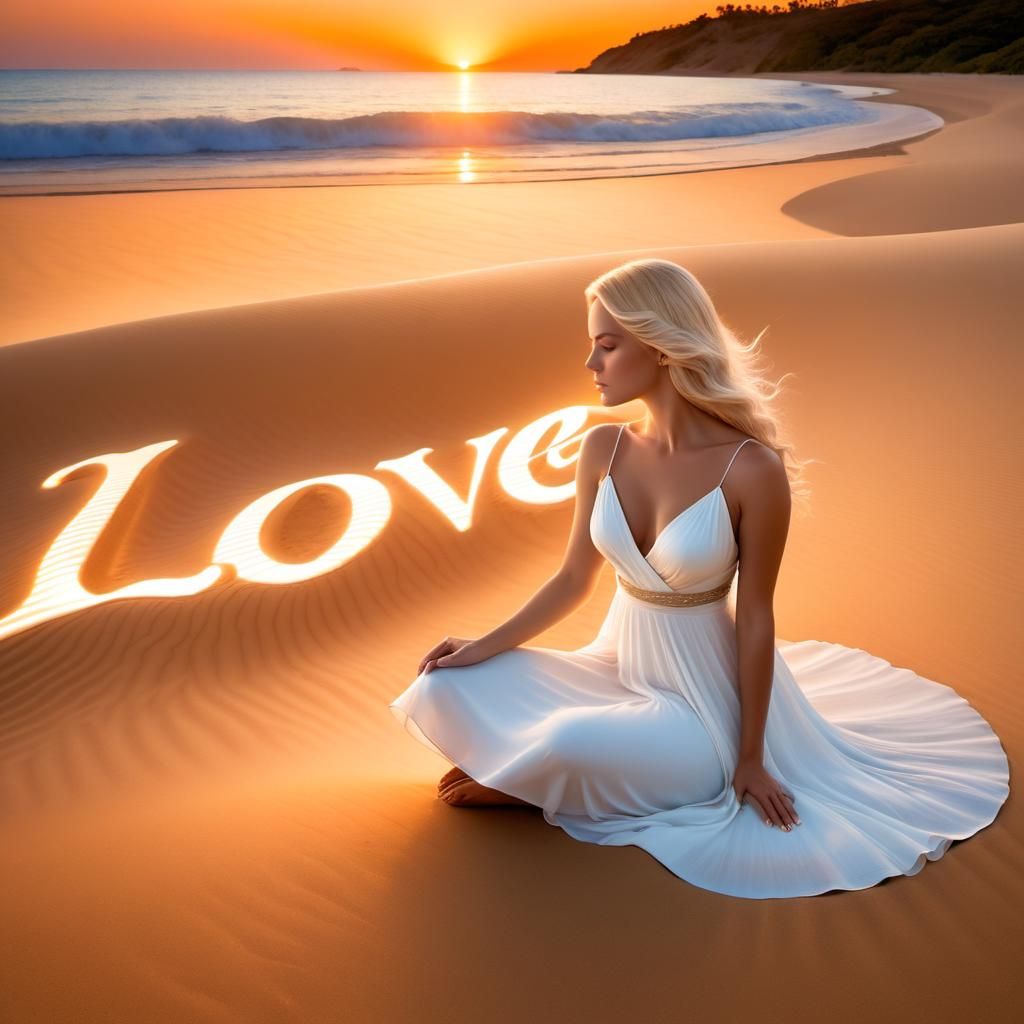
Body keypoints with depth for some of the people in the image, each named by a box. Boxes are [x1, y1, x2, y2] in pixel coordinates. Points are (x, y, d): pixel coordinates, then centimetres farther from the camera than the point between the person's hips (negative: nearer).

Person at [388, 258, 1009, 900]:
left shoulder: (753, 471, -21)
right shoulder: (603, 449, -6)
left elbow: (755, 617, -14)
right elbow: (574, 581, 4)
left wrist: (751, 758, -8)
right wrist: (484, 647, 0)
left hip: (702, 696, -5)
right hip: (620, 665, 5)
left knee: (565, 748, -31)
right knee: (444, 691, -11)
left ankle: (514, 785, 4)